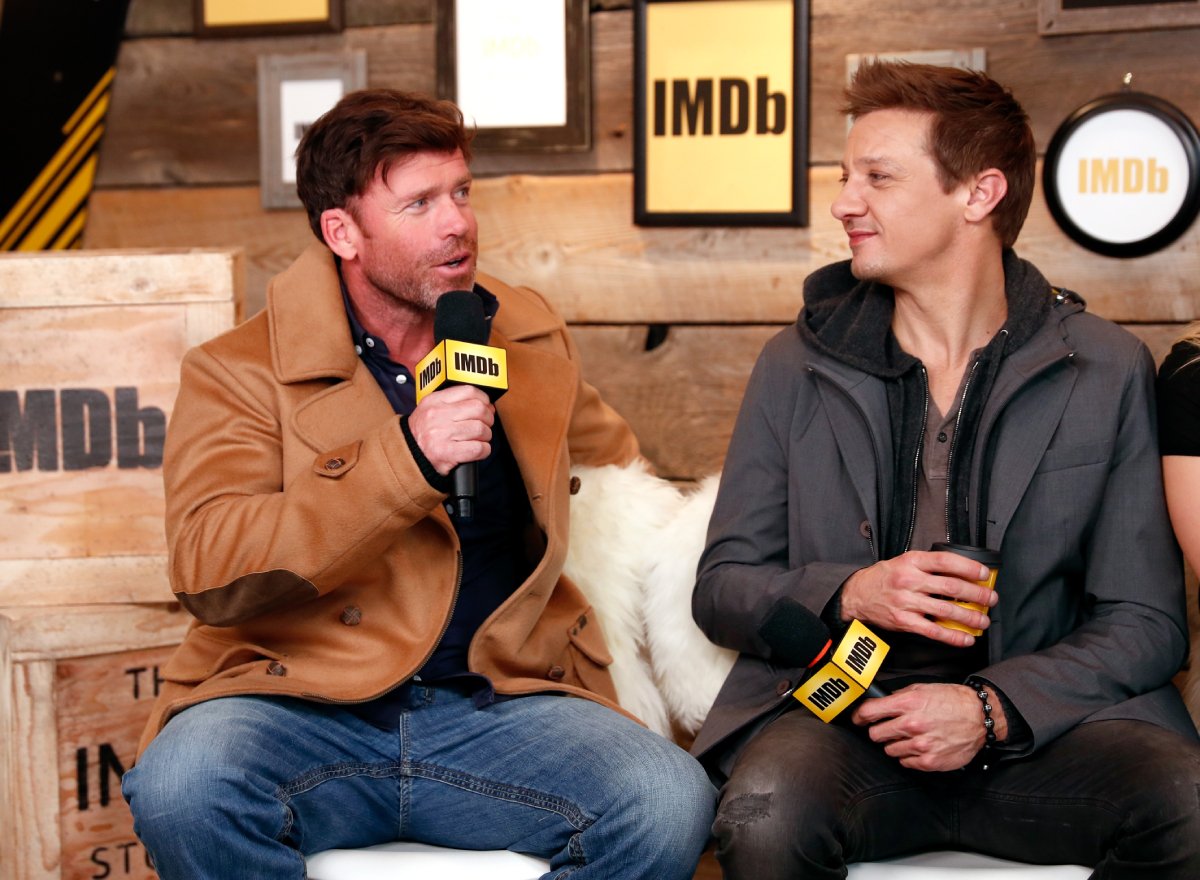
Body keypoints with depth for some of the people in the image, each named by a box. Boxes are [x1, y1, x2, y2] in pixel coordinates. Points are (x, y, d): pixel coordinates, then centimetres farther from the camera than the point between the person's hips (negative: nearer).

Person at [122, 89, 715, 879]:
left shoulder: (530, 337, 17)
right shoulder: (239, 373, 2)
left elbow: (616, 466, 37)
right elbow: (208, 572, -14)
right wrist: (403, 460, -20)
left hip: (499, 708, 3)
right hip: (301, 712, -2)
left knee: (674, 801, -26)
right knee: (181, 790, -35)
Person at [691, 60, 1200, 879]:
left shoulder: (1108, 372, 5)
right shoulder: (797, 366, 9)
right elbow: (721, 587, 10)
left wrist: (992, 707, -13)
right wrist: (848, 595, -11)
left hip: (1037, 720, 1)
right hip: (836, 713, 0)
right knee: (766, 814, -35)